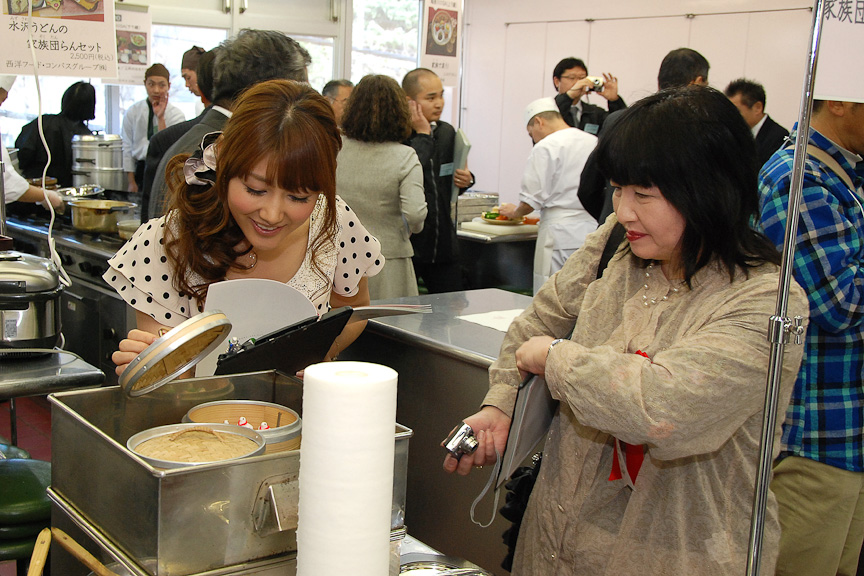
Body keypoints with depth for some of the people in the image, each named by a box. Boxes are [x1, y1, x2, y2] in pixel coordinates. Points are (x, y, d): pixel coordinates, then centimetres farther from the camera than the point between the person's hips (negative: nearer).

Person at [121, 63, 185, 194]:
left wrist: (161, 118, -21)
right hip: (141, 169, 2)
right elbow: (127, 147, 8)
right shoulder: (133, 112, 4)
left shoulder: (176, 114, -2)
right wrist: (131, 181, 5)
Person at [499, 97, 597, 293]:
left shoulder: (545, 148, -7)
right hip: (594, 230, 7)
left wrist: (515, 212, 13)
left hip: (562, 235, -7)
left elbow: (532, 201, -8)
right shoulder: (594, 142, 12)